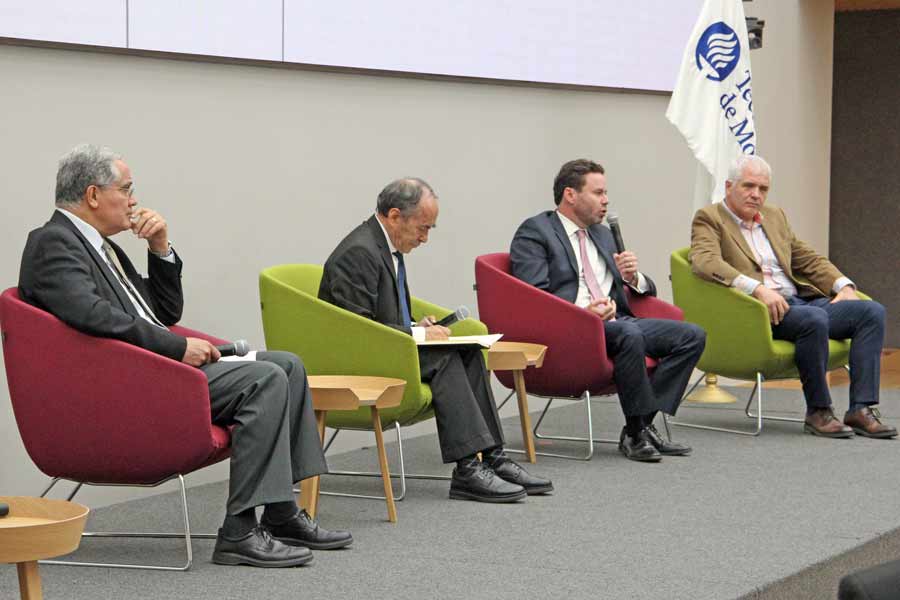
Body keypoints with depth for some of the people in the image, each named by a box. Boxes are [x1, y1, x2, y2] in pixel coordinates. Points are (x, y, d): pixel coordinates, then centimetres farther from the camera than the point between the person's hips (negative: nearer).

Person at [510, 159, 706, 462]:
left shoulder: (603, 234, 25)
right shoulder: (534, 232, 2)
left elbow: (647, 290, 26)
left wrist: (633, 277, 1)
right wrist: (582, 310, -26)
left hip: (618, 321, 8)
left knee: (692, 335, -14)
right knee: (629, 333, -37)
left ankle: (643, 423, -16)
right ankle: (636, 434, -23)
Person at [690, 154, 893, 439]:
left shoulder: (775, 216, 24)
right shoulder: (709, 219, 1)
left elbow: (809, 260, 27)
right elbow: (705, 261, -18)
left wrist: (844, 286, 8)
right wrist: (757, 289, -29)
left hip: (801, 300, 8)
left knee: (872, 312, -11)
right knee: (814, 319, -35)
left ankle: (861, 409, -17)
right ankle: (818, 412, -20)